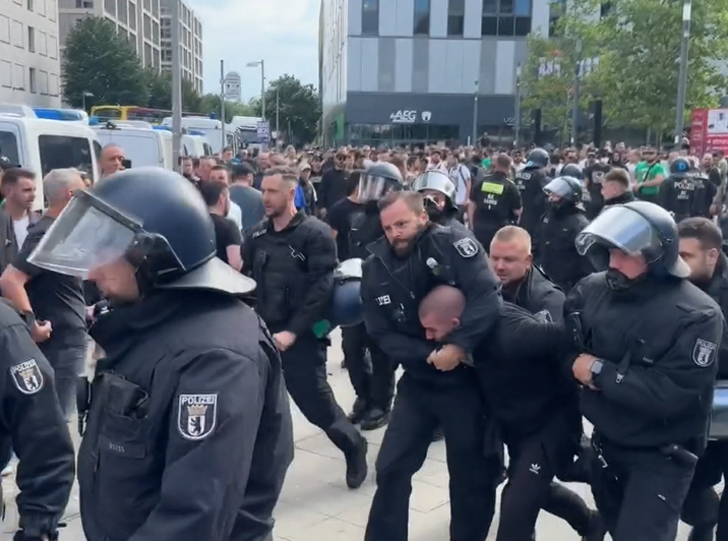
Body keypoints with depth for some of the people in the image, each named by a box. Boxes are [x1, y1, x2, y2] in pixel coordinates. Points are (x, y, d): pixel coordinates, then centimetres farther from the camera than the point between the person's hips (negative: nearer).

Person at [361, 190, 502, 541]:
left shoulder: (453, 243, -15)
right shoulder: (376, 266, -3)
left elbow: (489, 298, -23)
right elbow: (381, 333, -4)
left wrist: (458, 345, -29)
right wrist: (429, 355, -17)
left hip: (466, 378, -3)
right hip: (418, 380, 3)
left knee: (471, 473, 10)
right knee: (391, 468, 4)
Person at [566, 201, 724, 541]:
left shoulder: (697, 315, -22)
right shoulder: (593, 289, -7)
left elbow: (672, 394, -29)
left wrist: (600, 371, -25)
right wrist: (576, 362, -17)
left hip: (660, 457, -6)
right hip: (606, 441, 6)